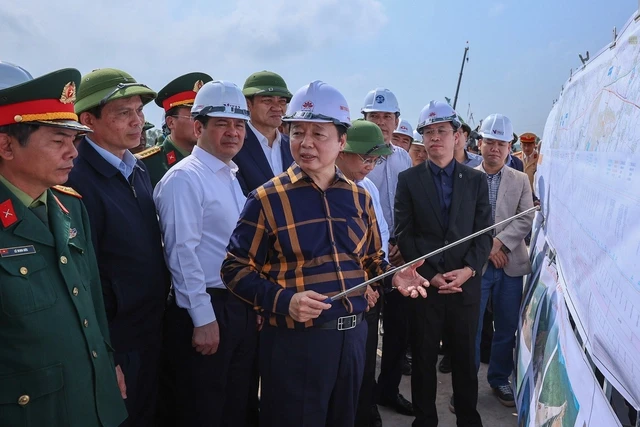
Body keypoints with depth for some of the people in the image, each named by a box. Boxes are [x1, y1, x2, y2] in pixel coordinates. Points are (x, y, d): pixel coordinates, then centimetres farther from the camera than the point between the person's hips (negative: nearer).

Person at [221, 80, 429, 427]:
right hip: (295, 341, -5)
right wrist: (284, 301, -22)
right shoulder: (268, 198, -9)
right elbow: (234, 268, -8)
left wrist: (394, 275, -6)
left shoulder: (359, 197, 6)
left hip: (352, 335, 5)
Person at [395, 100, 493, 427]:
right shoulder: (408, 179, 1)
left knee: (465, 358, 13)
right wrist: (430, 274, -11)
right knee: (424, 359, 9)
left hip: (466, 284, 2)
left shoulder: (476, 180, 6)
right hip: (425, 285, -1)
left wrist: (468, 269, -12)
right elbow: (404, 234, -3)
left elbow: (485, 232, 3)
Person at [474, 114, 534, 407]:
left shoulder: (521, 180, 8)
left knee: (507, 327, 12)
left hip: (510, 264, 3)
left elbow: (527, 219, -2)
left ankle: (500, 379, 30)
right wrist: (485, 247, -12)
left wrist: (500, 242, -14)